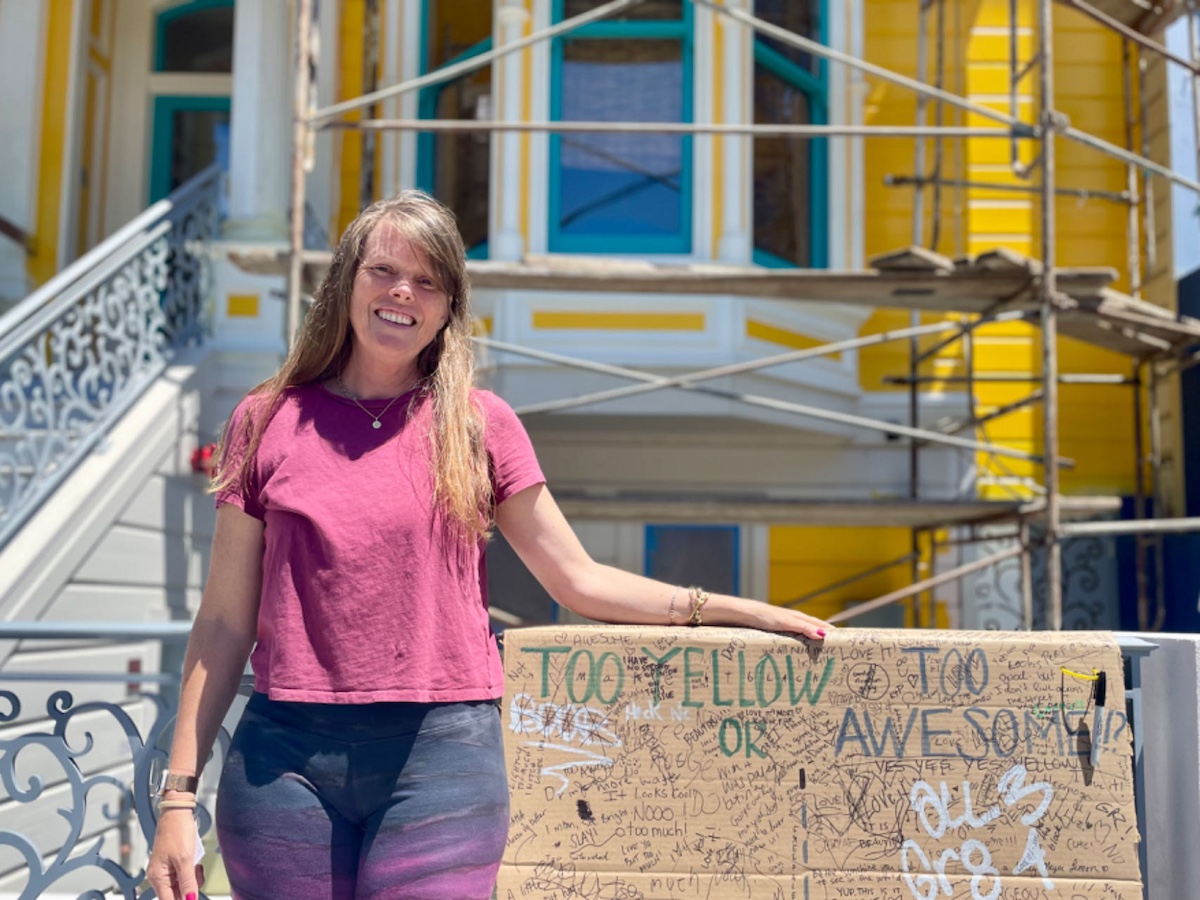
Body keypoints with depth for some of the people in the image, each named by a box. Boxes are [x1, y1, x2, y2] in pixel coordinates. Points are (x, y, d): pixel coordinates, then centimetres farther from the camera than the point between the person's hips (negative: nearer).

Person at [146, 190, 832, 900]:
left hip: (441, 758, 0)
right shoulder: (267, 422, 6)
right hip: (285, 756, 1)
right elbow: (224, 625, 6)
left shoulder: (478, 423, 6)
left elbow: (581, 581, 9)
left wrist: (736, 610, 2)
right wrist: (180, 795, 2)